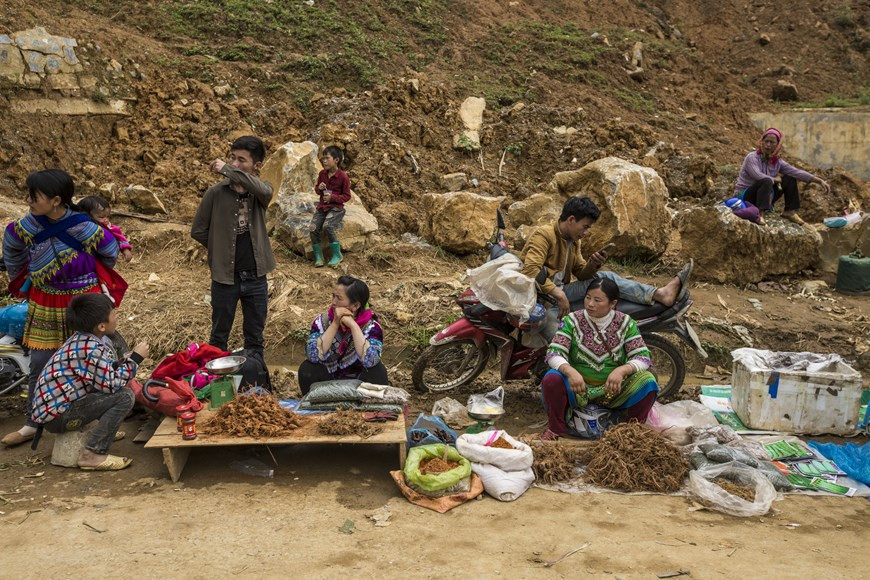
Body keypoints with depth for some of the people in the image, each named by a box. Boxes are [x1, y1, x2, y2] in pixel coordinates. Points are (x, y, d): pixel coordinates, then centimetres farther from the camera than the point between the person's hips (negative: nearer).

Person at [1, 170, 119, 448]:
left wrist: (93, 278, 14)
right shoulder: (27, 226, -10)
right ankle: (32, 425, 21)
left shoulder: (83, 228, -20)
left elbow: (110, 252, -1)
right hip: (44, 304, 3)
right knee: (39, 365, 8)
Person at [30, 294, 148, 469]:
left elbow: (104, 373, 12)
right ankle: (93, 454, -17)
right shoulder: (92, 349, -24)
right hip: (56, 415, -9)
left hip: (55, 403, 9)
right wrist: (135, 359, -14)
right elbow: (111, 385, -23)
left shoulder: (84, 339, 5)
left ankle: (104, 430, 21)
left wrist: (124, 362, -4)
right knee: (124, 396, -20)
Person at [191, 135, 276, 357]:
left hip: (255, 277, 1)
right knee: (219, 337, 13)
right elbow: (198, 231, 1)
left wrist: (227, 170, -28)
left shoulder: (261, 191, -3)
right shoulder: (216, 192, -7)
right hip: (224, 276, -1)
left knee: (255, 338, 14)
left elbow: (263, 190, -30)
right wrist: (221, 248, 6)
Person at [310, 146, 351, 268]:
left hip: (336, 208, -5)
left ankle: (337, 255, -12)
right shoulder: (322, 173, 5)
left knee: (328, 226, -30)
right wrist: (319, 188, -5)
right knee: (313, 228, -17)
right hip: (322, 206, 5)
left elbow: (347, 196, -6)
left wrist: (332, 197, -20)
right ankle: (318, 256, -1)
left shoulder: (343, 177, -11)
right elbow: (317, 189, 20)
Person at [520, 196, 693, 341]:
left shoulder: (573, 241, 16)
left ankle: (659, 294, -14)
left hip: (560, 293, 6)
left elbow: (581, 274, 15)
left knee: (605, 278, -8)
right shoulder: (544, 235, -12)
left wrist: (593, 264, -9)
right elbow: (530, 271, -24)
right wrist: (558, 294, -28)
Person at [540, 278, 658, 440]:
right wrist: (570, 371, -36)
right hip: (578, 387, -1)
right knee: (551, 380, -31)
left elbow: (643, 357, -8)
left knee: (647, 382, -24)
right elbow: (554, 353, -14)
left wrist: (621, 370, -30)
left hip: (612, 390, 1)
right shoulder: (572, 320, -5)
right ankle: (555, 429, -8)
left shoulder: (625, 323, -2)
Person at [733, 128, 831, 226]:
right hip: (744, 196, -7)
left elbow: (796, 172, -2)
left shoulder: (777, 162, 3)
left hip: (763, 196, 7)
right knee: (767, 182, -33)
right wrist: (775, 179, -13)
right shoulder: (752, 157, -16)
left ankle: (790, 211, 8)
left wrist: (820, 181, -9)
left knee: (790, 179, 6)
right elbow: (759, 176, -31)